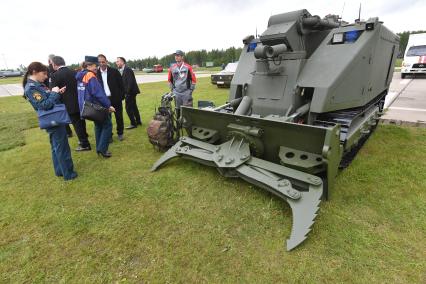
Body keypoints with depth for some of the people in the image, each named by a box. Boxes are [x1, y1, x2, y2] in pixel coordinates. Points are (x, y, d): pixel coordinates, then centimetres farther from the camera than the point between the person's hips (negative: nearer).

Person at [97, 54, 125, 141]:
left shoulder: (114, 71, -3)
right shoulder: (96, 73, 0)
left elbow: (121, 84, 0)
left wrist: (122, 96, -4)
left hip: (116, 98, -1)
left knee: (119, 117, 9)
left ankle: (120, 133, 26)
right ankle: (109, 135, 20)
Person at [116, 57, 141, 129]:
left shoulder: (127, 69, -16)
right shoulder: (121, 70, 12)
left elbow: (130, 82, -22)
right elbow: (123, 82, 14)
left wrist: (127, 93, -21)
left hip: (130, 92, -9)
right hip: (129, 92, 9)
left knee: (128, 108, -5)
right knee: (133, 107, 16)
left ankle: (133, 123, 5)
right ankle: (138, 121, 28)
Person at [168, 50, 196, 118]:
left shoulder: (188, 67, -3)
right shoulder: (172, 67, 7)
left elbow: (193, 79, 1)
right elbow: (170, 80, 18)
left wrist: (191, 90, -1)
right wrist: (172, 89, 12)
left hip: (186, 93, -3)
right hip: (177, 93, 3)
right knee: (178, 109, 10)